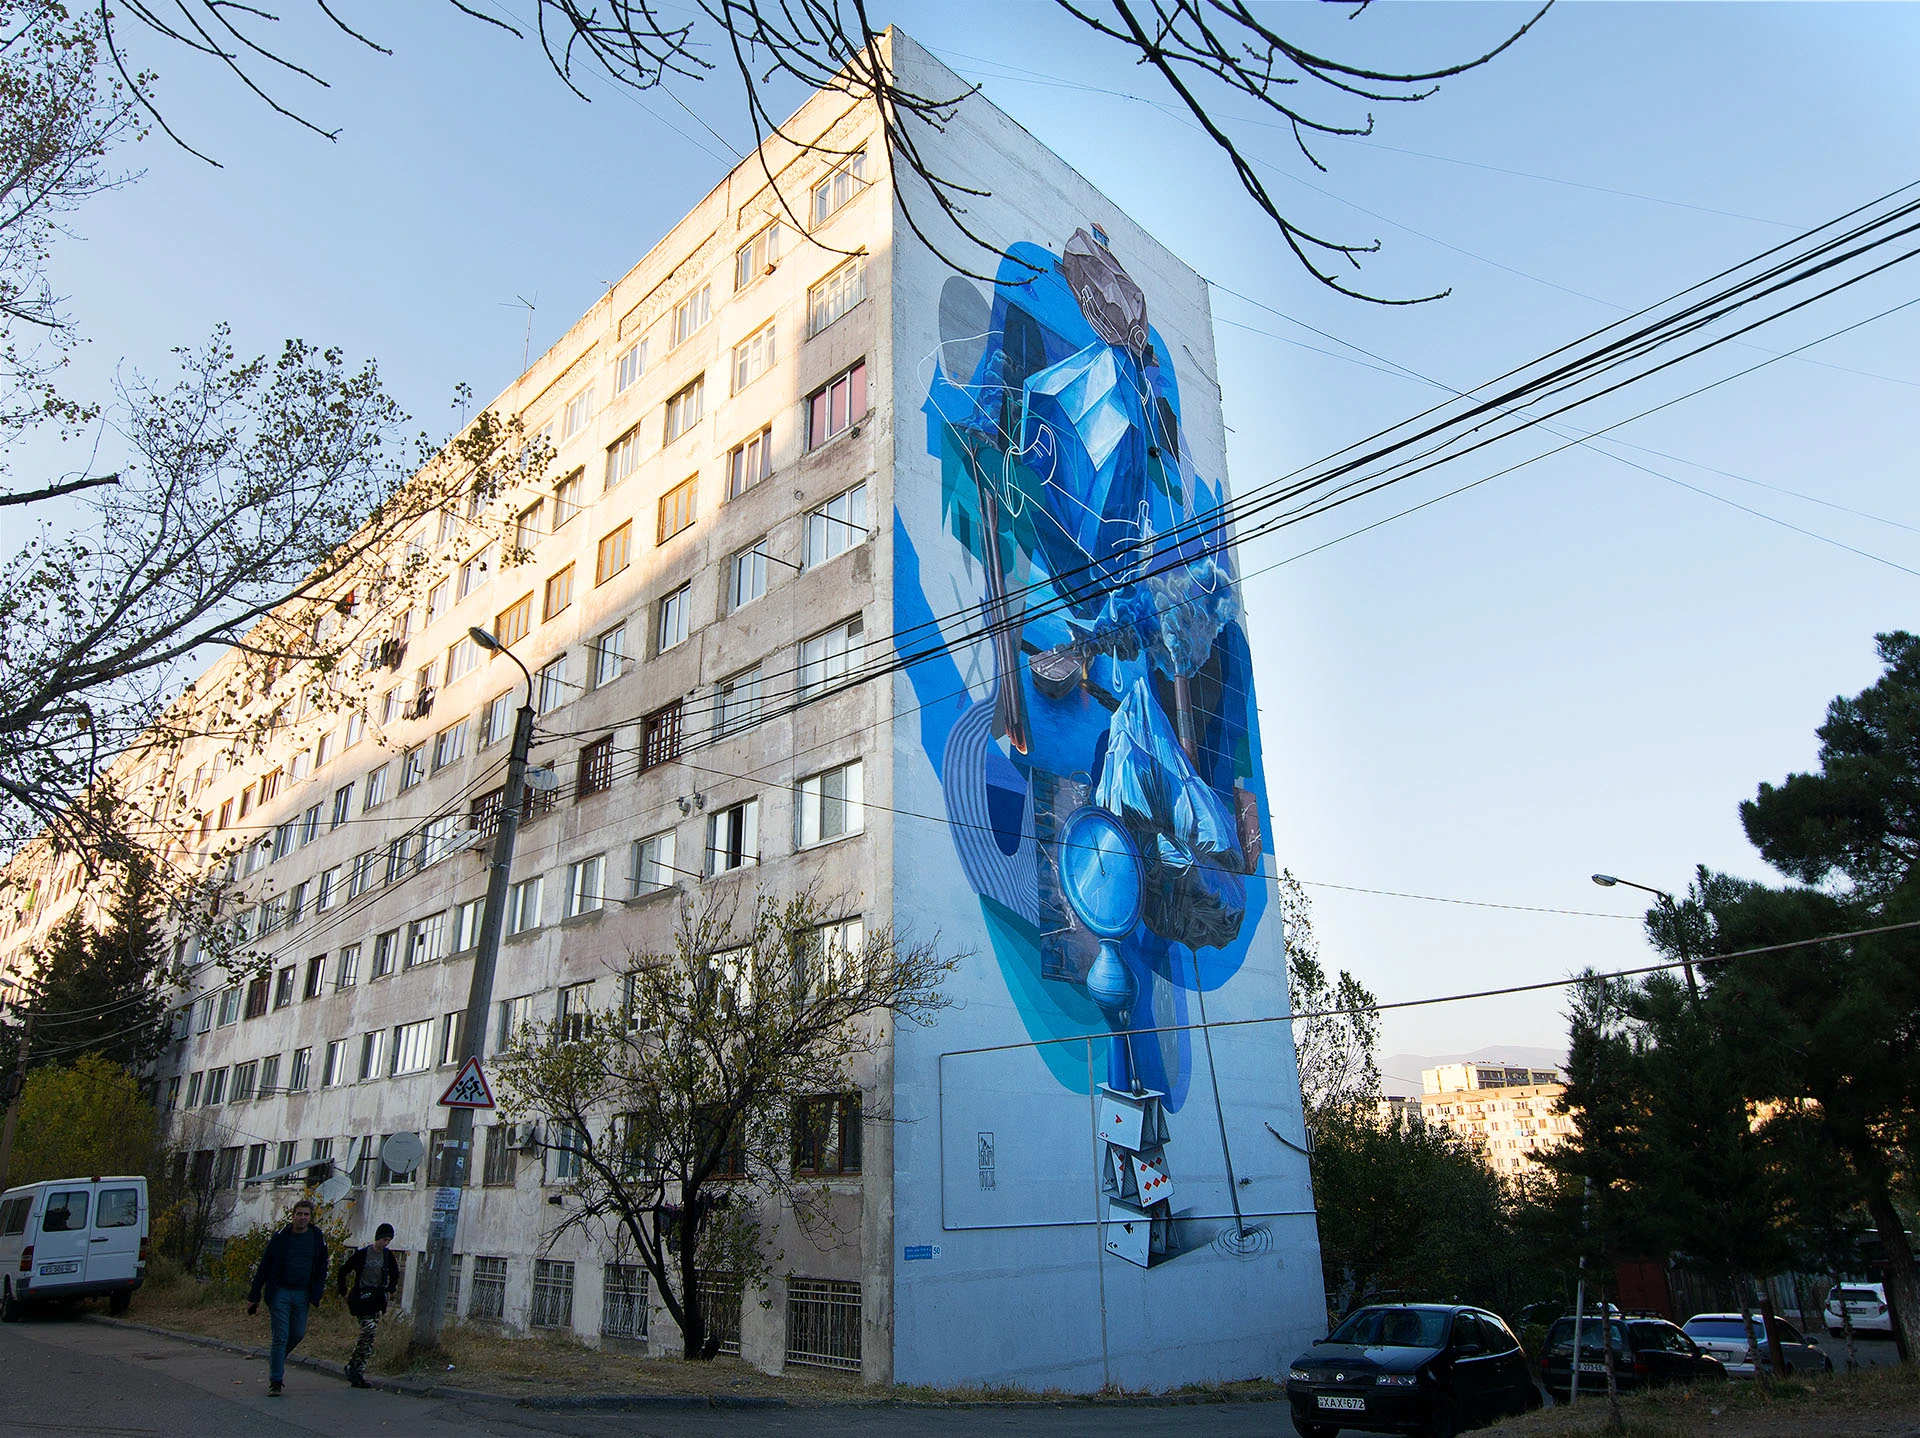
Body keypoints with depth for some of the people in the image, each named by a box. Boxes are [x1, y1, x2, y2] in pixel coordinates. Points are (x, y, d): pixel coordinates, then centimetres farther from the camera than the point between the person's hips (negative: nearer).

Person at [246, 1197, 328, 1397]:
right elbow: (264, 1267, -1)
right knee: (281, 1337, -5)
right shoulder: (280, 1237, -5)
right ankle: (275, 1382, 3)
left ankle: (275, 1358, 36)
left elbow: (321, 1269, 6)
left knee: (298, 1334, 8)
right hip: (280, 1292, -3)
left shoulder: (318, 1238, 0)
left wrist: (316, 1295, -2)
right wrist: (254, 1296, -3)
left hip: (302, 1294, 3)